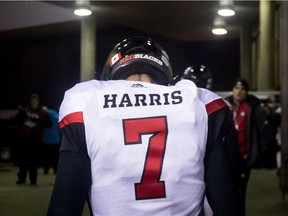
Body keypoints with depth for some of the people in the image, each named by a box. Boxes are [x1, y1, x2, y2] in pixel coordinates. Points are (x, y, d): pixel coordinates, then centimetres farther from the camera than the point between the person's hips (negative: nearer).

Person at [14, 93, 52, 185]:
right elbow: (17, 120, 3)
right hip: (24, 138, 3)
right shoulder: (25, 110, 8)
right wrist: (21, 113, -13)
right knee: (22, 159, 8)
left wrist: (39, 121, -24)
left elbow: (49, 124, -10)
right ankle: (21, 178, 18)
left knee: (34, 160, -1)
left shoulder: (43, 112, -1)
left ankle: (33, 179, 7)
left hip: (36, 140, -3)